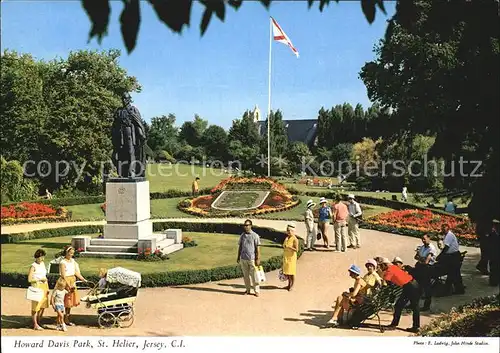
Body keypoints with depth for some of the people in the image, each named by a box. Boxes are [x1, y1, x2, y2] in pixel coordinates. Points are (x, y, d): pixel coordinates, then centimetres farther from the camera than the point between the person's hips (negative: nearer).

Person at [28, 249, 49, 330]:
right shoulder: (33, 266, -8)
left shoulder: (43, 263, 12)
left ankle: (38, 322, 21)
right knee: (36, 306, -2)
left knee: (43, 306, 8)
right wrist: (40, 279, -16)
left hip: (44, 286, 7)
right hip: (37, 287, -7)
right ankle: (35, 325, 6)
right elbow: (29, 279, -10)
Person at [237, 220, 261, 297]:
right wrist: (238, 257, 13)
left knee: (253, 276, 0)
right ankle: (248, 289, 22)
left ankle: (257, 291, 10)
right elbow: (240, 247, 14)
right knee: (245, 275, 10)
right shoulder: (242, 235, 8)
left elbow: (258, 248, -5)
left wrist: (258, 259, -9)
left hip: (252, 259, -4)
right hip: (243, 259, 4)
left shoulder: (255, 236, -5)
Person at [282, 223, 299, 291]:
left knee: (291, 272, 1)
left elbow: (296, 250, -20)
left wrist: (289, 247, -28)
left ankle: (292, 285, 13)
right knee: (286, 271, 11)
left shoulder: (295, 239, -15)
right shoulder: (287, 238, 7)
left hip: (291, 257, -7)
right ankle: (289, 285, 24)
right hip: (286, 257, 7)